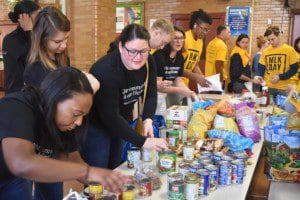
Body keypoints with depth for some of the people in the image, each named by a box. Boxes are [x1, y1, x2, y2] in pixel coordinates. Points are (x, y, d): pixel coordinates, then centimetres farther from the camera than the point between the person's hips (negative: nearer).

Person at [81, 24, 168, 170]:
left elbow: (151, 94, -2)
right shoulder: (106, 70, -32)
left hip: (121, 123, 7)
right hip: (95, 126, -6)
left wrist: (148, 119, -21)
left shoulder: (148, 62, -12)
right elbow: (110, 116, -34)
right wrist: (142, 142, -35)